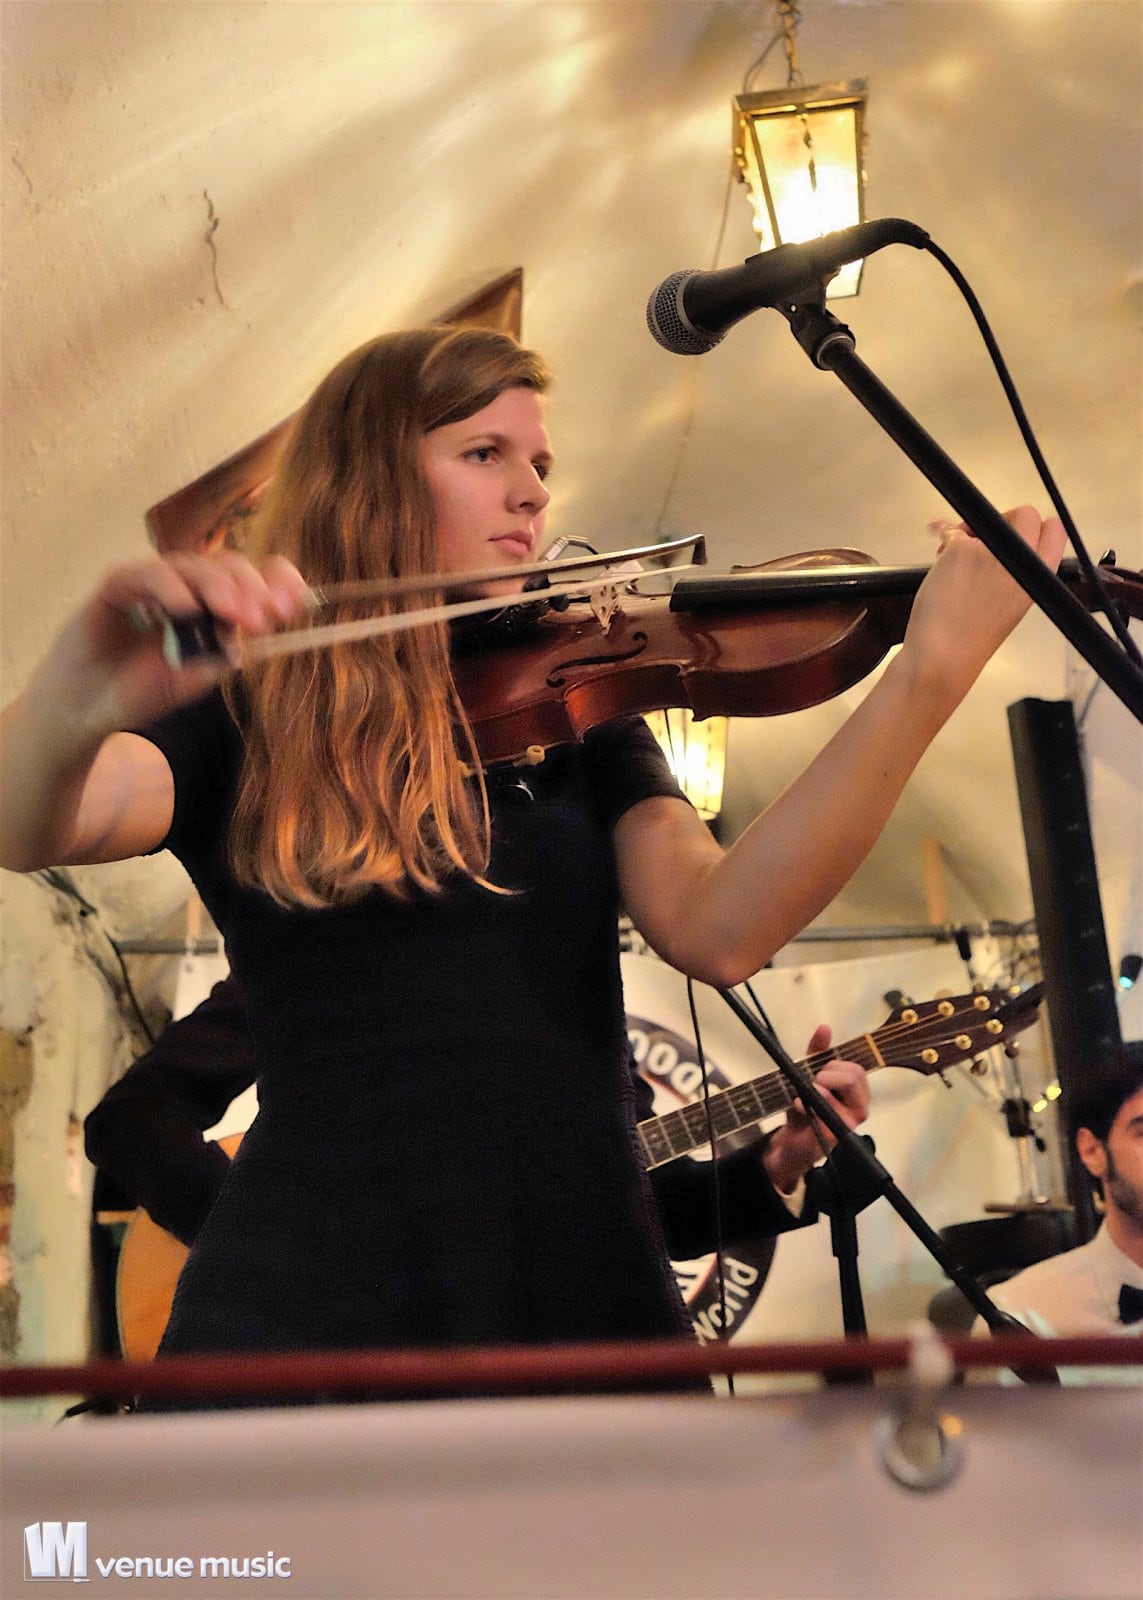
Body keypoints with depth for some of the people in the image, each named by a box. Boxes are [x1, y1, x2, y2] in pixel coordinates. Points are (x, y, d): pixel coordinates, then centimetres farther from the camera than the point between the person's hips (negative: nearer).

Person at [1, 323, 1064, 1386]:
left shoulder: (574, 720, 10)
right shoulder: (242, 724, 2)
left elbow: (718, 931, -8)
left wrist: (928, 678, -18)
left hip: (588, 1281, 3)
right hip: (307, 1300, -2)